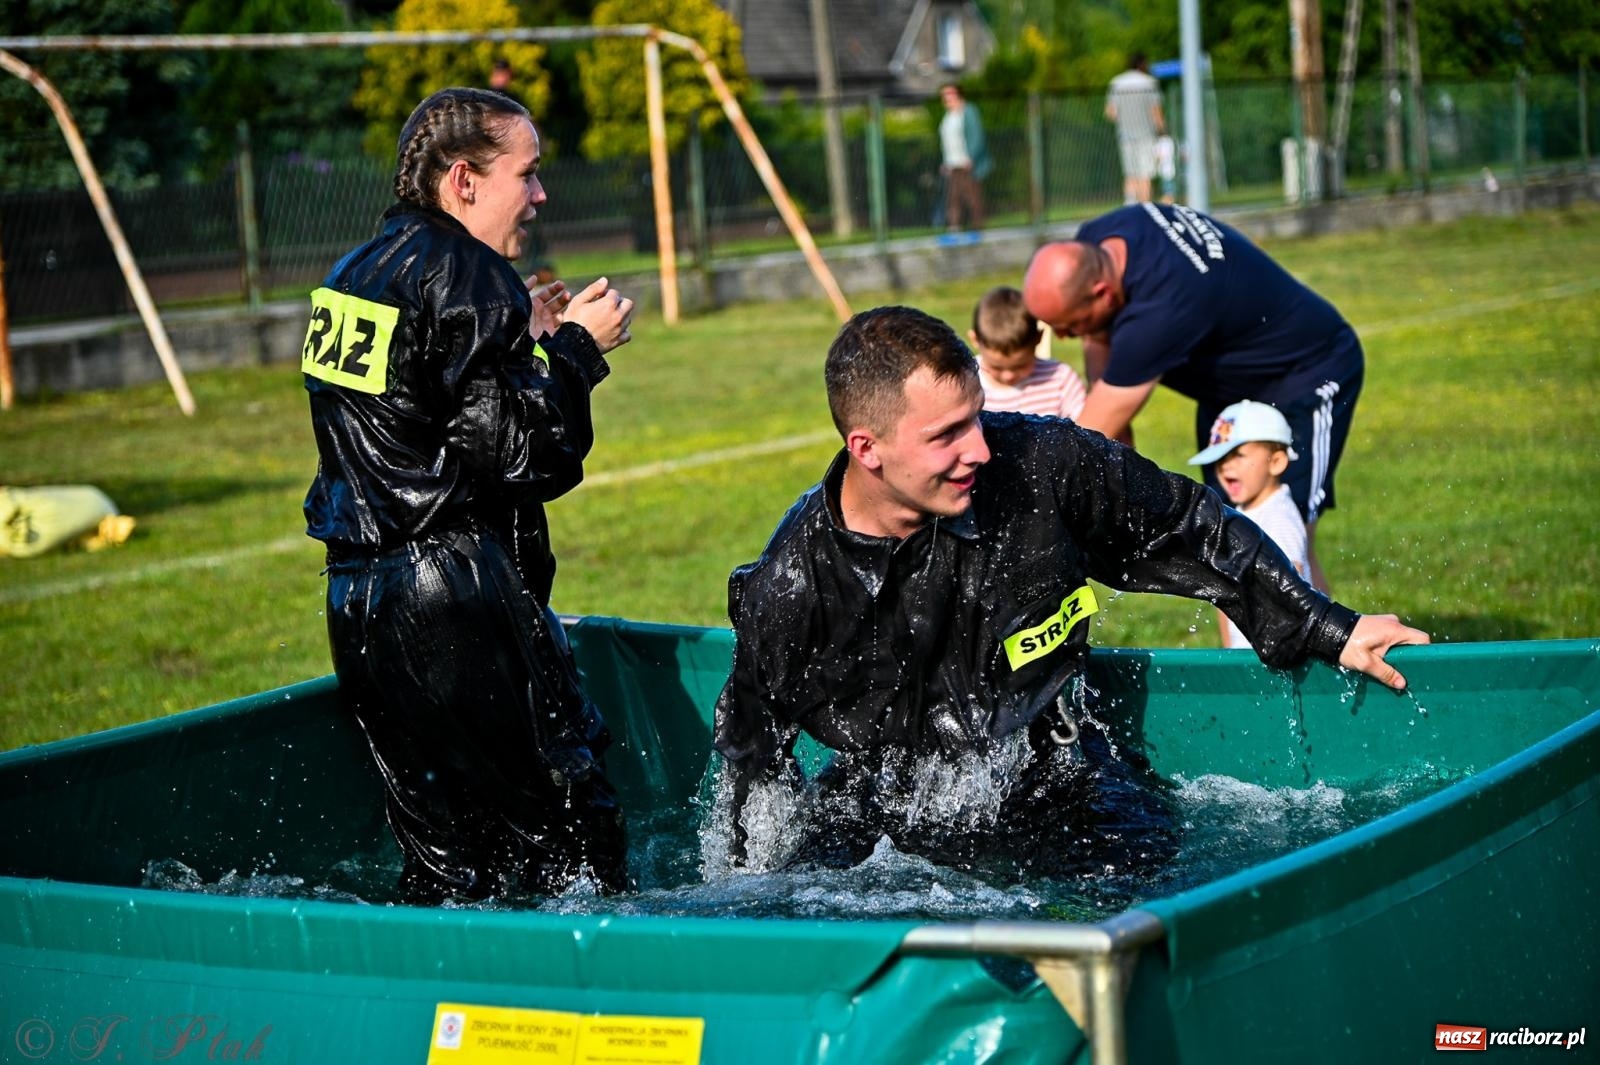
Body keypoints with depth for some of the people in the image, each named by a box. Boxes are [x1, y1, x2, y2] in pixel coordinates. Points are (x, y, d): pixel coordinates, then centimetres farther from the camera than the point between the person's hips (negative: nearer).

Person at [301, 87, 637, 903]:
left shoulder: (356, 273, 15)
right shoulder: (465, 276, -13)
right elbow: (522, 455, -17)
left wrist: (530, 337, 17)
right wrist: (575, 348, -3)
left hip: (358, 602, 9)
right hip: (456, 604, -9)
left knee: (446, 852, 13)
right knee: (569, 810, -2)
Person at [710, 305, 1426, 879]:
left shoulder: (1039, 464, -14)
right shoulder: (790, 590, -16)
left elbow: (1187, 531, 4)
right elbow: (751, 747, 4)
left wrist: (1329, 632, 7)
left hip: (1059, 789, 1)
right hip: (890, 808, -1)